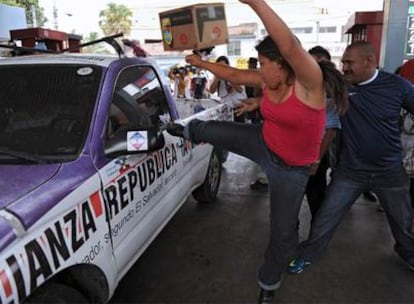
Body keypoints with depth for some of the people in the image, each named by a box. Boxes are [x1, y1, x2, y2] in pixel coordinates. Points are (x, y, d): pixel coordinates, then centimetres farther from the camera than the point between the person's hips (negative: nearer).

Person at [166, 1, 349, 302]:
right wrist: (201, 63, 16)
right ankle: (189, 131, 46)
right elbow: (233, 75, 7)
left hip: (290, 169, -4)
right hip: (262, 144, 5)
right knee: (213, 130, 6)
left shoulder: (309, 82, -28)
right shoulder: (267, 80, -8)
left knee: (283, 231, 5)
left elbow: (290, 46, -47)